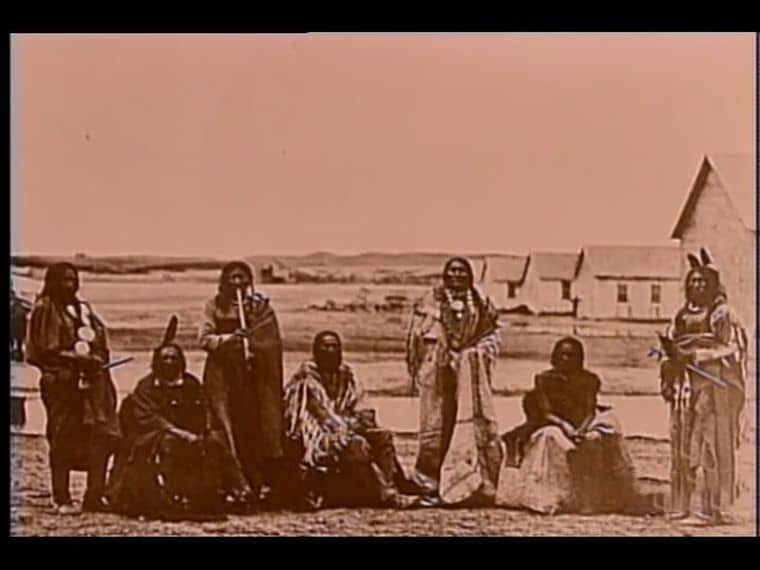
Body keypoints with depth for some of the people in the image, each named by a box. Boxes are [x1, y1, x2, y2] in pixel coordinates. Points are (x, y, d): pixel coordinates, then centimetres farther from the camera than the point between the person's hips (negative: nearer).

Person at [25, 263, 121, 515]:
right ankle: (62, 499, 5)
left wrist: (98, 358, 1)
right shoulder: (45, 310, -1)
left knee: (102, 437, -3)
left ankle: (94, 496, 2)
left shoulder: (84, 309, 19)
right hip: (62, 381, -6)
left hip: (92, 379, 6)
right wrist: (75, 357, -15)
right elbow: (45, 350, -8)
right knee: (62, 439, -2)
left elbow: (100, 342, 22)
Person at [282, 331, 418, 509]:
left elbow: (358, 406, 11)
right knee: (357, 444, -31)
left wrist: (365, 417, -11)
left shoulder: (346, 374, 11)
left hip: (344, 429, 7)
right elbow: (321, 413, -14)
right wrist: (350, 425, -20)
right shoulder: (307, 377, -8)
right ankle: (383, 494, -28)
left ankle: (391, 490, -26)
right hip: (316, 437, -7)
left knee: (383, 436, -15)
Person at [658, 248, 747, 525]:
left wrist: (694, 355, -15)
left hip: (714, 389, -6)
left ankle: (712, 509, -4)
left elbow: (731, 352, -10)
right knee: (682, 448, 7)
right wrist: (671, 356, -1)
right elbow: (670, 346, 20)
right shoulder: (682, 316, 15)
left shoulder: (723, 315, -3)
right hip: (685, 389, 6)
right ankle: (680, 505, 14)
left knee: (714, 448, -6)